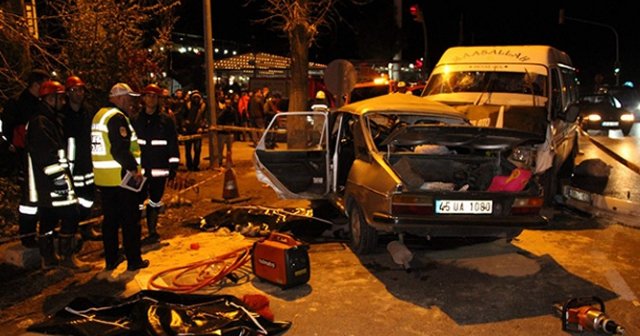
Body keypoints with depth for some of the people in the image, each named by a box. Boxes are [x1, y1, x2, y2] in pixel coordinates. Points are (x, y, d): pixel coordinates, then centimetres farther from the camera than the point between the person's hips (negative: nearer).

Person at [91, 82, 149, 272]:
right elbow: (120, 150, -25)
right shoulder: (117, 117, -16)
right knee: (130, 220, 2)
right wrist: (134, 169, -17)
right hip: (121, 177, -9)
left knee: (110, 219, 15)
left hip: (103, 177, 9)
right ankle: (134, 260, 9)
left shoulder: (99, 115, 14)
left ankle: (111, 260, 22)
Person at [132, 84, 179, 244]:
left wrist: (173, 165, -5)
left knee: (155, 201, 14)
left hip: (159, 169, 0)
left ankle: (152, 232, 27)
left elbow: (173, 144, -1)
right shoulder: (136, 120, 4)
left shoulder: (166, 120, 0)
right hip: (140, 169, 0)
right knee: (137, 202, -1)